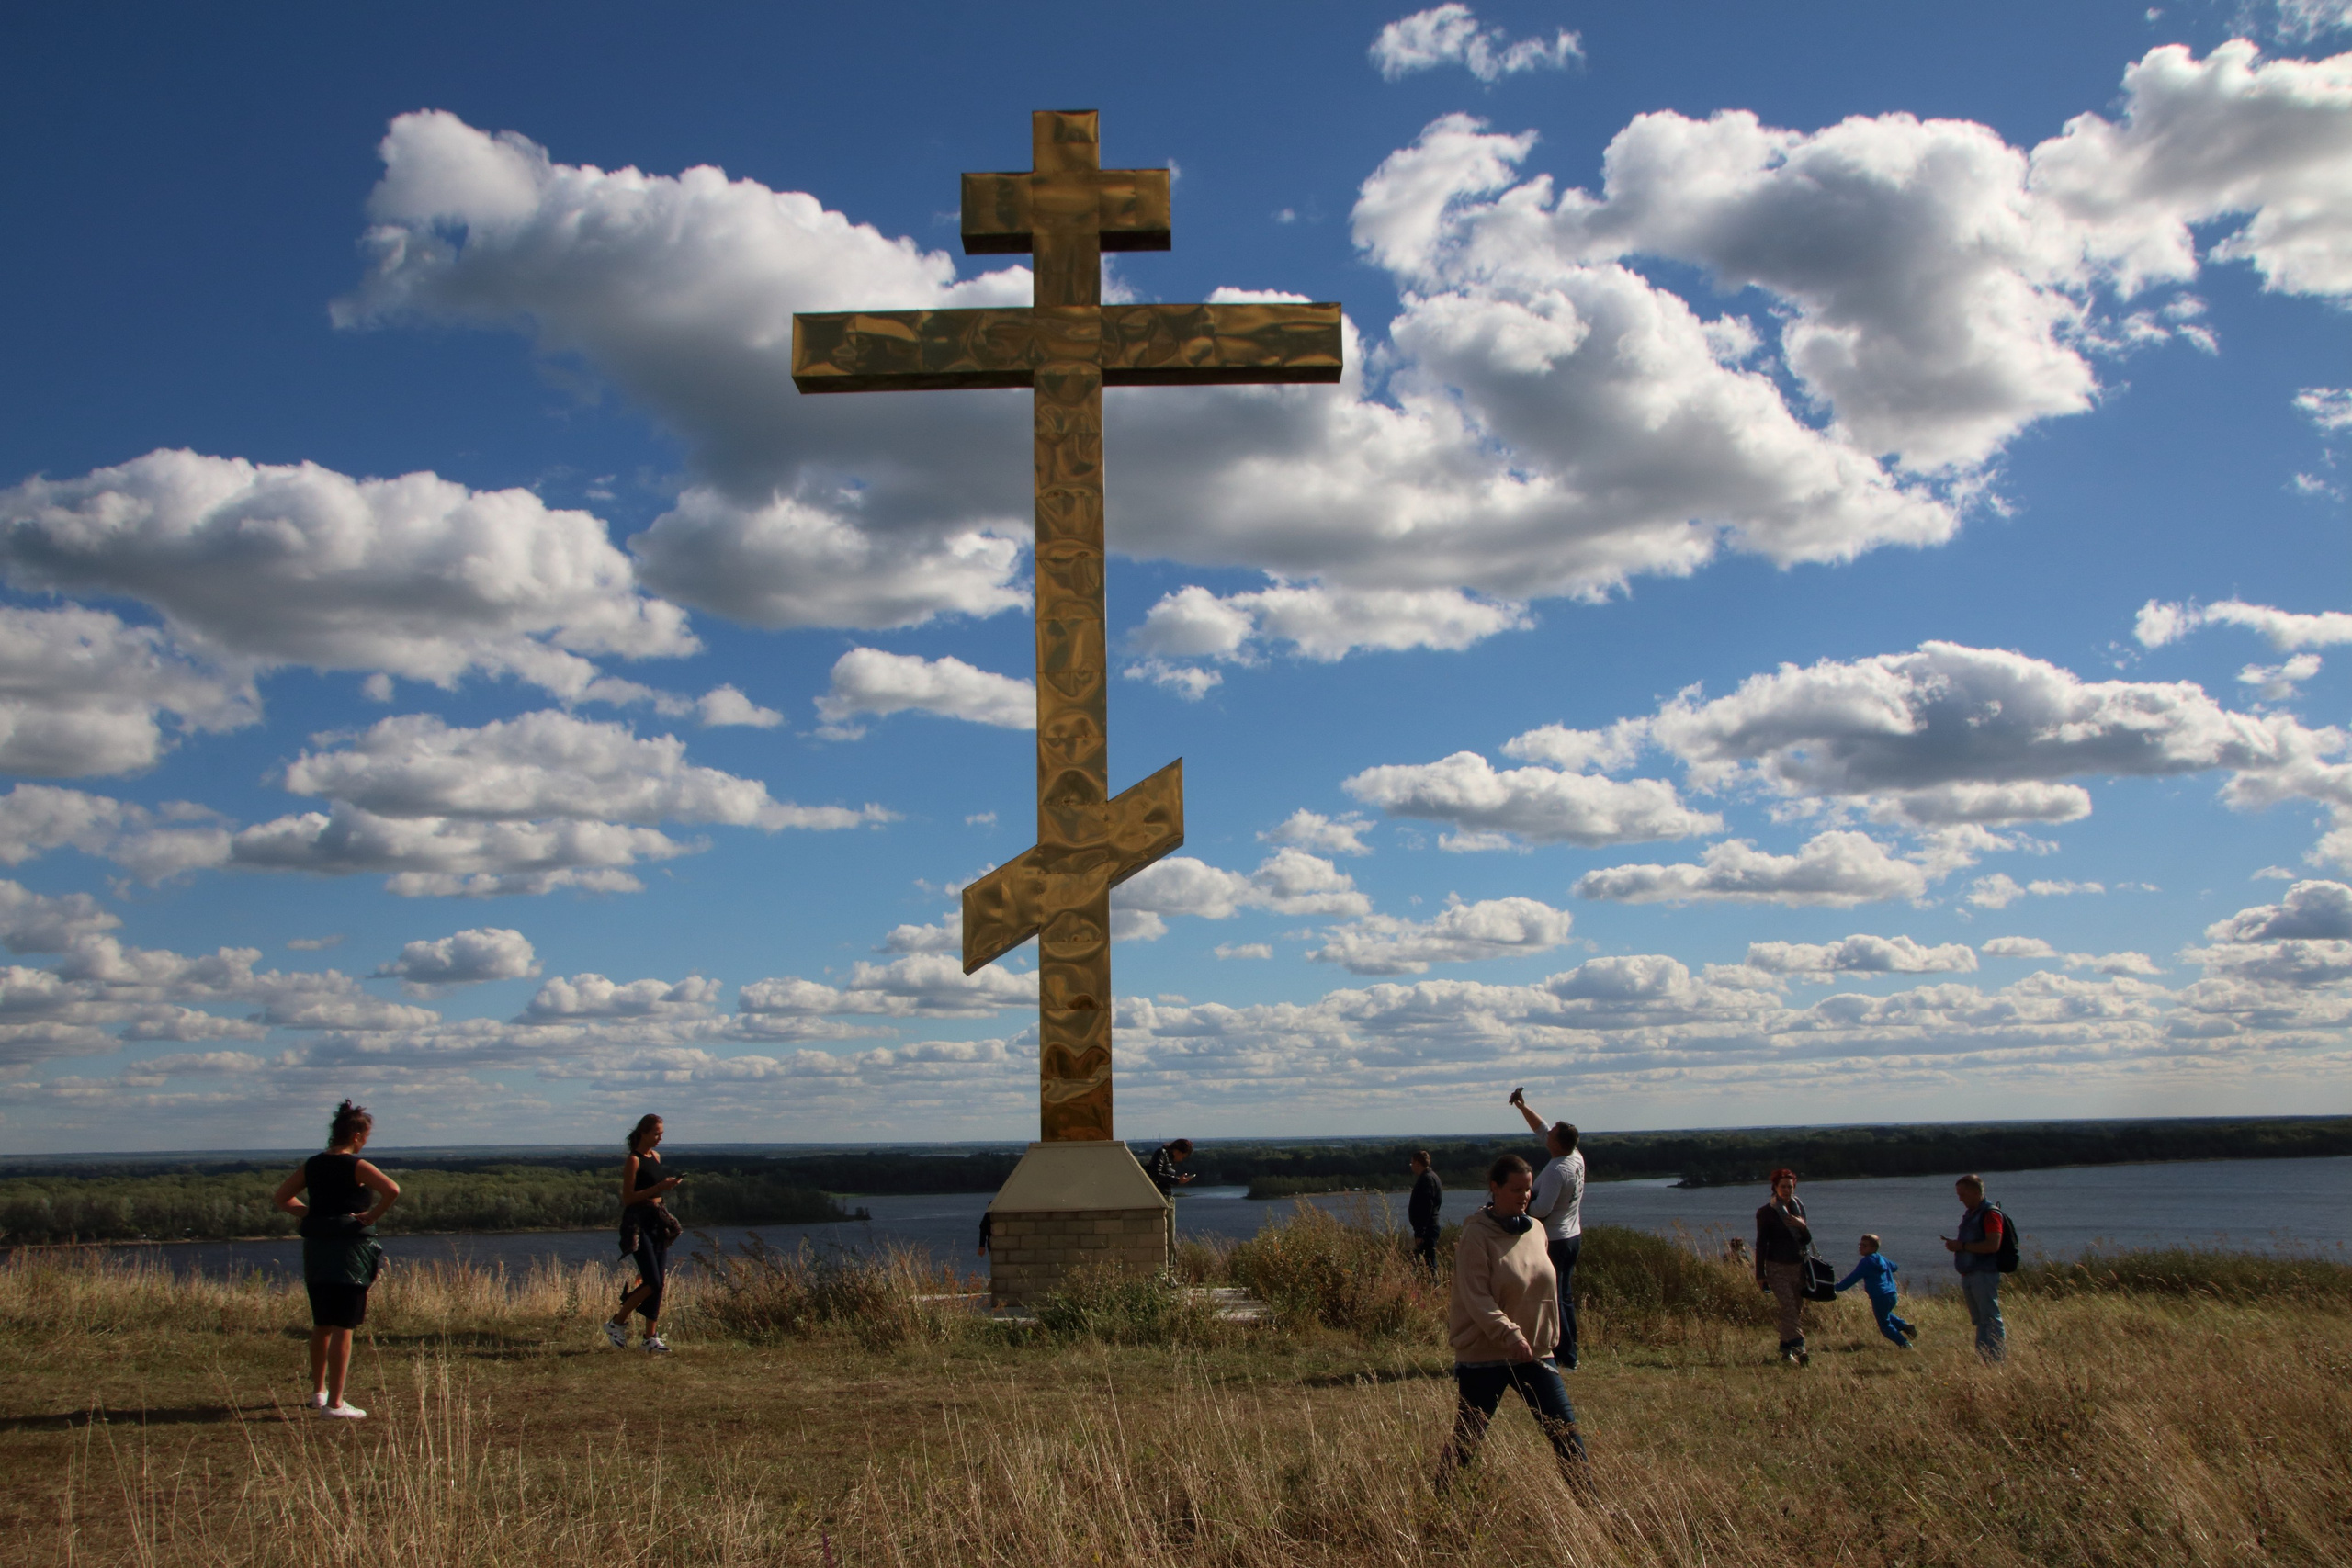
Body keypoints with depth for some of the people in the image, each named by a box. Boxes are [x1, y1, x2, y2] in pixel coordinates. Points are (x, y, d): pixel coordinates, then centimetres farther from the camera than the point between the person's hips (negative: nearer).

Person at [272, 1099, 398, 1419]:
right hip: (349, 1251, -6)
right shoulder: (356, 1167, -11)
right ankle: (334, 1403, -3)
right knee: (343, 1329, -2)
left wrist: (311, 1212, 10)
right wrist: (371, 1216, -12)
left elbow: (280, 1197, 14)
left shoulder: (312, 1165, 7)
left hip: (316, 1250, 6)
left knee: (321, 1325, 20)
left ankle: (319, 1392, 32)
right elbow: (392, 1190, -25)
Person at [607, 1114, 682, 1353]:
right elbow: (628, 1198, -15)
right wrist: (658, 1187, -20)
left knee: (659, 1281, 4)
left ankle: (651, 1336, 10)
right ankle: (616, 1323, 7)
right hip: (638, 1222, -8)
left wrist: (668, 1184, 8)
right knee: (652, 1282, -11)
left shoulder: (656, 1156, 13)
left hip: (658, 1221, 8)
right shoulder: (633, 1160, -10)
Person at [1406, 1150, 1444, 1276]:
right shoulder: (1433, 1176, 17)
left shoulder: (1426, 1179, -15)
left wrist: (1420, 1233, -22)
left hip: (1426, 1227, -10)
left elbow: (1426, 1208, -21)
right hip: (1431, 1226, 10)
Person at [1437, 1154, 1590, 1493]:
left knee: (1566, 1432, 3)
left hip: (1534, 1353, 6)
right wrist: (1509, 1334, -31)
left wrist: (1549, 1337, 14)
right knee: (1467, 1439, 5)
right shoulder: (1476, 1235, -14)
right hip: (1484, 1355, -5)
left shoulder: (1536, 1230, 6)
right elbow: (1476, 1298, -21)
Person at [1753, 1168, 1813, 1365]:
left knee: (1797, 1309, 4)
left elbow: (1807, 1240, 12)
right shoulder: (1766, 1212, -4)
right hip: (1777, 1268, -5)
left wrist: (1803, 1226, -11)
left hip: (1798, 1266, 5)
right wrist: (1760, 1274, -5)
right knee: (1789, 1307, -18)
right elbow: (1761, 1244, -3)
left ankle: (1786, 1350, 15)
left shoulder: (1798, 1208, 11)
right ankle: (1799, 1348, -28)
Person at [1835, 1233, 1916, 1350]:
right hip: (1892, 1295, 8)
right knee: (1885, 1315, 33)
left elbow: (1853, 1278, -13)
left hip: (1879, 1298, -8)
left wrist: (1838, 1287, -8)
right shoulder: (1882, 1258, 12)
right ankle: (1906, 1327, 19)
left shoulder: (1866, 1262, -11)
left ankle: (1904, 1344, -1)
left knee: (1884, 1325, 5)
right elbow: (1894, 1267, 34)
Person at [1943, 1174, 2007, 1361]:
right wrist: (1955, 1245, 7)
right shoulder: (1970, 1215, 18)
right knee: (1979, 1321, 12)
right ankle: (1982, 1359, 16)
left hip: (1984, 1274, -10)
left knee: (1991, 1321, -8)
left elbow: (1993, 1245, -22)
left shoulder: (1990, 1214, -12)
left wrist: (1962, 1246, -18)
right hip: (1969, 1275, 10)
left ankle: (1996, 1360, -7)